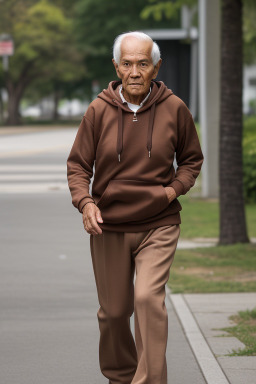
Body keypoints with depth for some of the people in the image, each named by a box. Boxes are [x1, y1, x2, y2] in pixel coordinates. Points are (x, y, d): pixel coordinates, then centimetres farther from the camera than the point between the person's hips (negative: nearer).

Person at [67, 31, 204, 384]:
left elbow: (192, 159, 12)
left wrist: (175, 188, -6)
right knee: (114, 311, 10)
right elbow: (78, 165, 1)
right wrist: (85, 202, -17)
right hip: (109, 227, 1)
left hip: (159, 226, -1)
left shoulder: (174, 109, -3)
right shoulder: (99, 110, -4)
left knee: (149, 299, -20)